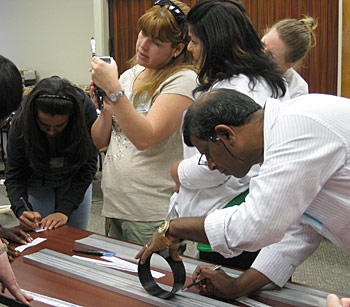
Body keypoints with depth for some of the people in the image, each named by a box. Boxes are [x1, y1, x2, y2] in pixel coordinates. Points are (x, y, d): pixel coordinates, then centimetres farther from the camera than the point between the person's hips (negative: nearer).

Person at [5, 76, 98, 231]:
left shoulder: (86, 109, -31)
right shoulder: (21, 120, -30)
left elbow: (88, 166, -24)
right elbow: (14, 175, -22)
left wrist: (64, 210, -31)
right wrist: (22, 210, -40)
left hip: (75, 181, 1)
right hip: (36, 181, 0)